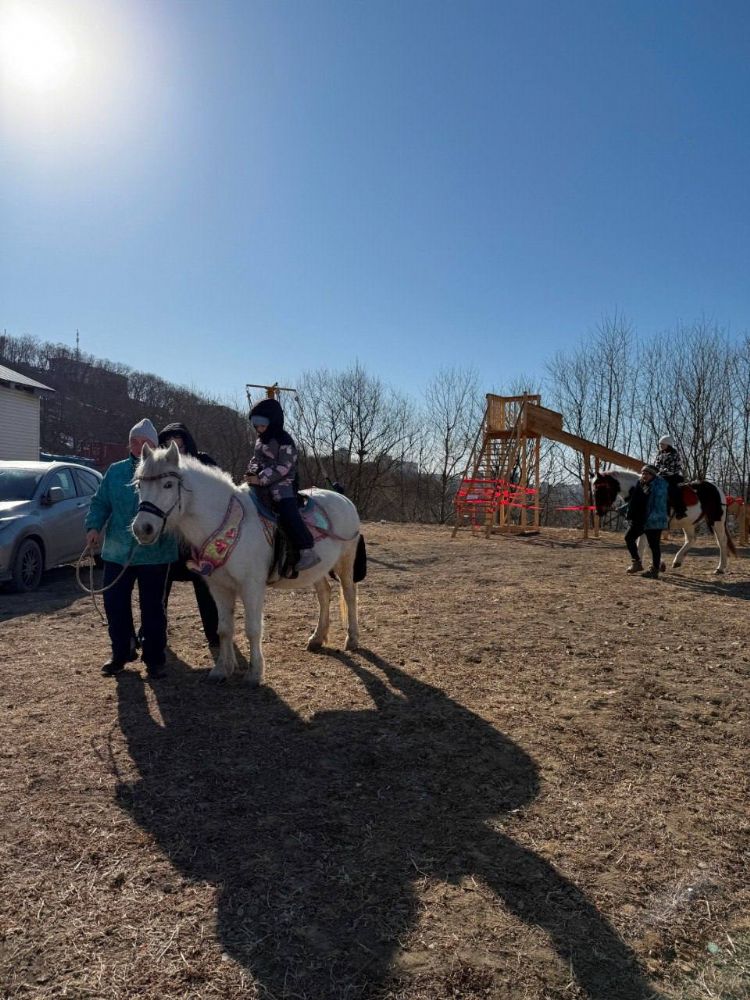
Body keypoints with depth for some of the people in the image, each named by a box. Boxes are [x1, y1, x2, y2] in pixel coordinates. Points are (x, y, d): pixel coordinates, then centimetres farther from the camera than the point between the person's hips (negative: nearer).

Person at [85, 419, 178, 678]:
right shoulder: (115, 471, 9)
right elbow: (100, 502, 10)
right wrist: (94, 526, -8)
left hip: (154, 554, -3)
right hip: (117, 552, 3)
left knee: (152, 608, 5)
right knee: (114, 604, 9)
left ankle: (154, 658, 17)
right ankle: (120, 653, 26)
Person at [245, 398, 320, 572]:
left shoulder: (284, 440, -10)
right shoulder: (260, 439, 18)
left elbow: (283, 467, -17)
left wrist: (261, 478, -21)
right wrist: (252, 472, 5)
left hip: (281, 485, -9)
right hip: (261, 484, 10)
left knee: (287, 513, -26)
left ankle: (307, 552, -27)